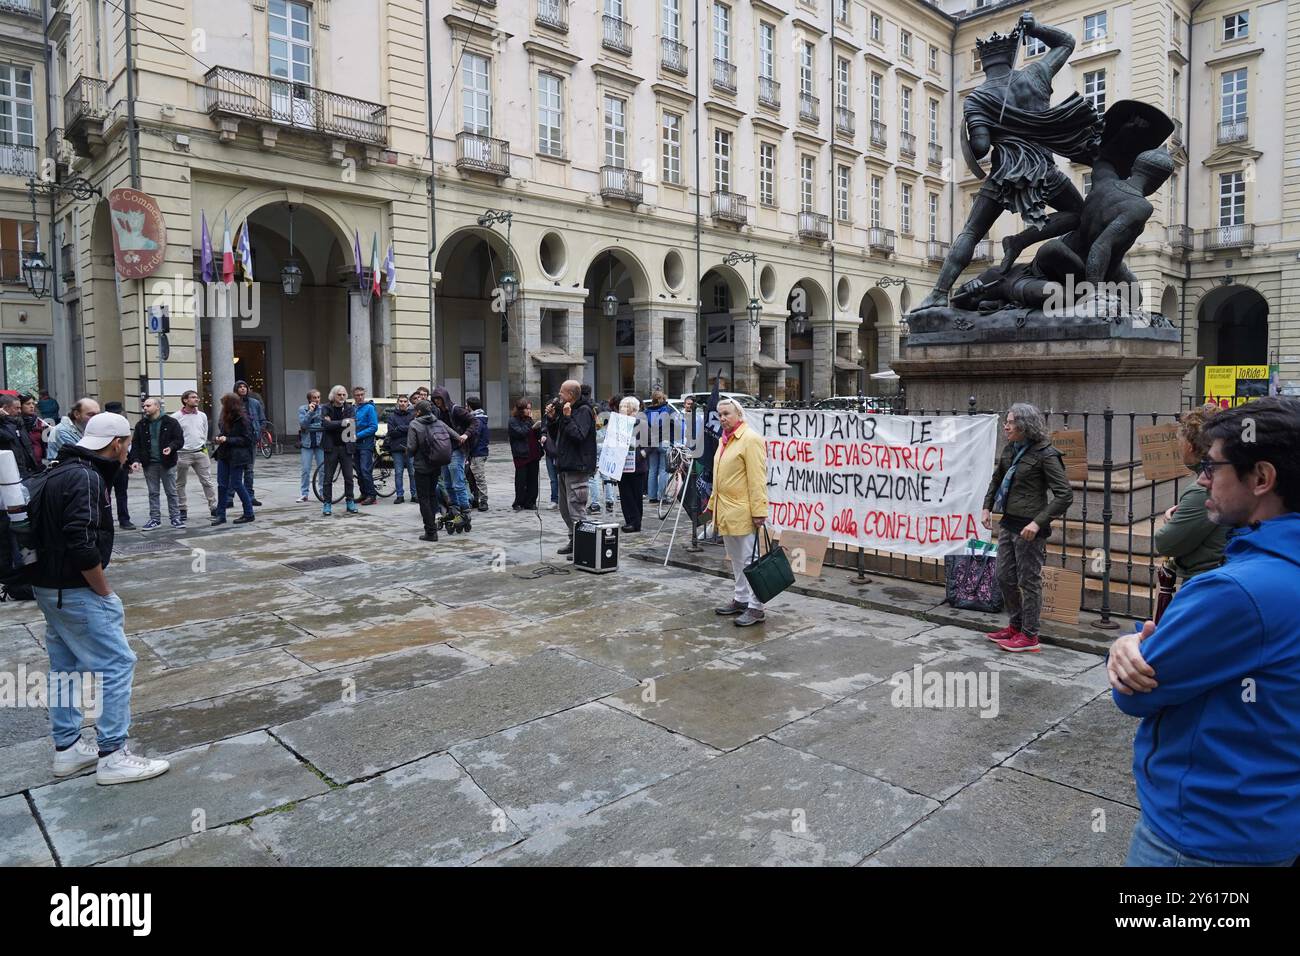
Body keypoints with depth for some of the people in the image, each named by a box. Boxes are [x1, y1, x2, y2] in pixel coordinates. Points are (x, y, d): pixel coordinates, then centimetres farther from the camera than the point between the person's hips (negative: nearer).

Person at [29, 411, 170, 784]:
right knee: (116, 665, -4)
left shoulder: (59, 472, 13)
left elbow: (44, 530, 18)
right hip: (76, 592, -10)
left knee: (66, 667, 17)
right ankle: (112, 756, 1)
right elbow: (82, 546, -27)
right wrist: (106, 594, -15)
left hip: (49, 587, 10)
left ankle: (67, 750, 27)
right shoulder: (86, 478, -19)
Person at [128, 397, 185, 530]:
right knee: (153, 493, 8)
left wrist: (171, 447, -23)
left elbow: (180, 440, -3)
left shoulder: (171, 422, -2)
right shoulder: (141, 425, 7)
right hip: (149, 464, 3)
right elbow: (135, 444, 6)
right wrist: (135, 460, -8)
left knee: (171, 492, 4)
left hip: (167, 463, -3)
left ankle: (175, 517, 10)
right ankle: (155, 519, 15)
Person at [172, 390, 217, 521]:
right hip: (183, 454, -3)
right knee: (180, 484, 7)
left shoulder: (202, 415, 8)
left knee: (207, 481, 1)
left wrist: (203, 445, 13)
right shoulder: (176, 417, -5)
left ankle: (213, 507, 5)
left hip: (200, 452, 3)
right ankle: (182, 510, 16)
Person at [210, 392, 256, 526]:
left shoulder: (242, 419, -14)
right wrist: (219, 437, 2)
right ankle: (221, 515, 13)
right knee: (222, 484, 6)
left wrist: (227, 439, -18)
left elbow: (246, 439, -14)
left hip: (236, 456, -7)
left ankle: (248, 513, 10)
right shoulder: (224, 417, 7)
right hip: (223, 454, 7)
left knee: (236, 484, -3)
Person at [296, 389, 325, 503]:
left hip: (320, 442, 0)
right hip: (306, 442, 0)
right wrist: (310, 411, -17)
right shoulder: (302, 409, 2)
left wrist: (310, 426, -11)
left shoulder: (323, 409, 1)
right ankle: (304, 494, 8)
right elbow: (303, 423, -11)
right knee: (305, 470, 0)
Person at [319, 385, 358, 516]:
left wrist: (333, 423, -14)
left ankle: (350, 502, 14)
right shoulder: (327, 409, 2)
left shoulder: (350, 408, 6)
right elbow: (325, 424, -14)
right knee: (328, 478, 1)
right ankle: (327, 504, 8)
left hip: (345, 447, 1)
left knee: (349, 477, 3)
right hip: (331, 447, -1)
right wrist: (342, 423, -19)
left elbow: (353, 423, -10)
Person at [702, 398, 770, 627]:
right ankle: (740, 599, 27)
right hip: (726, 511, 9)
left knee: (748, 559, -3)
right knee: (736, 560, 16)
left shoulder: (750, 439, -12)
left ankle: (755, 607, 3)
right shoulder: (725, 440, 16)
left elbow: (757, 479, -17)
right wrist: (712, 504, 23)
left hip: (743, 512, -9)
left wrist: (759, 511, -20)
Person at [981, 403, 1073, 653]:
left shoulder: (1045, 454, -15)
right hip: (1008, 523, 8)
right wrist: (987, 507, 14)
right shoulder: (1009, 449, 6)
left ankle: (1029, 636, 15)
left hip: (1029, 528, -8)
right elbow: (997, 479, 24)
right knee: (1004, 576, 15)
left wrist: (1038, 522, -24)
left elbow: (1064, 495, -17)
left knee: (1029, 581, 3)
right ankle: (1016, 625, 32)